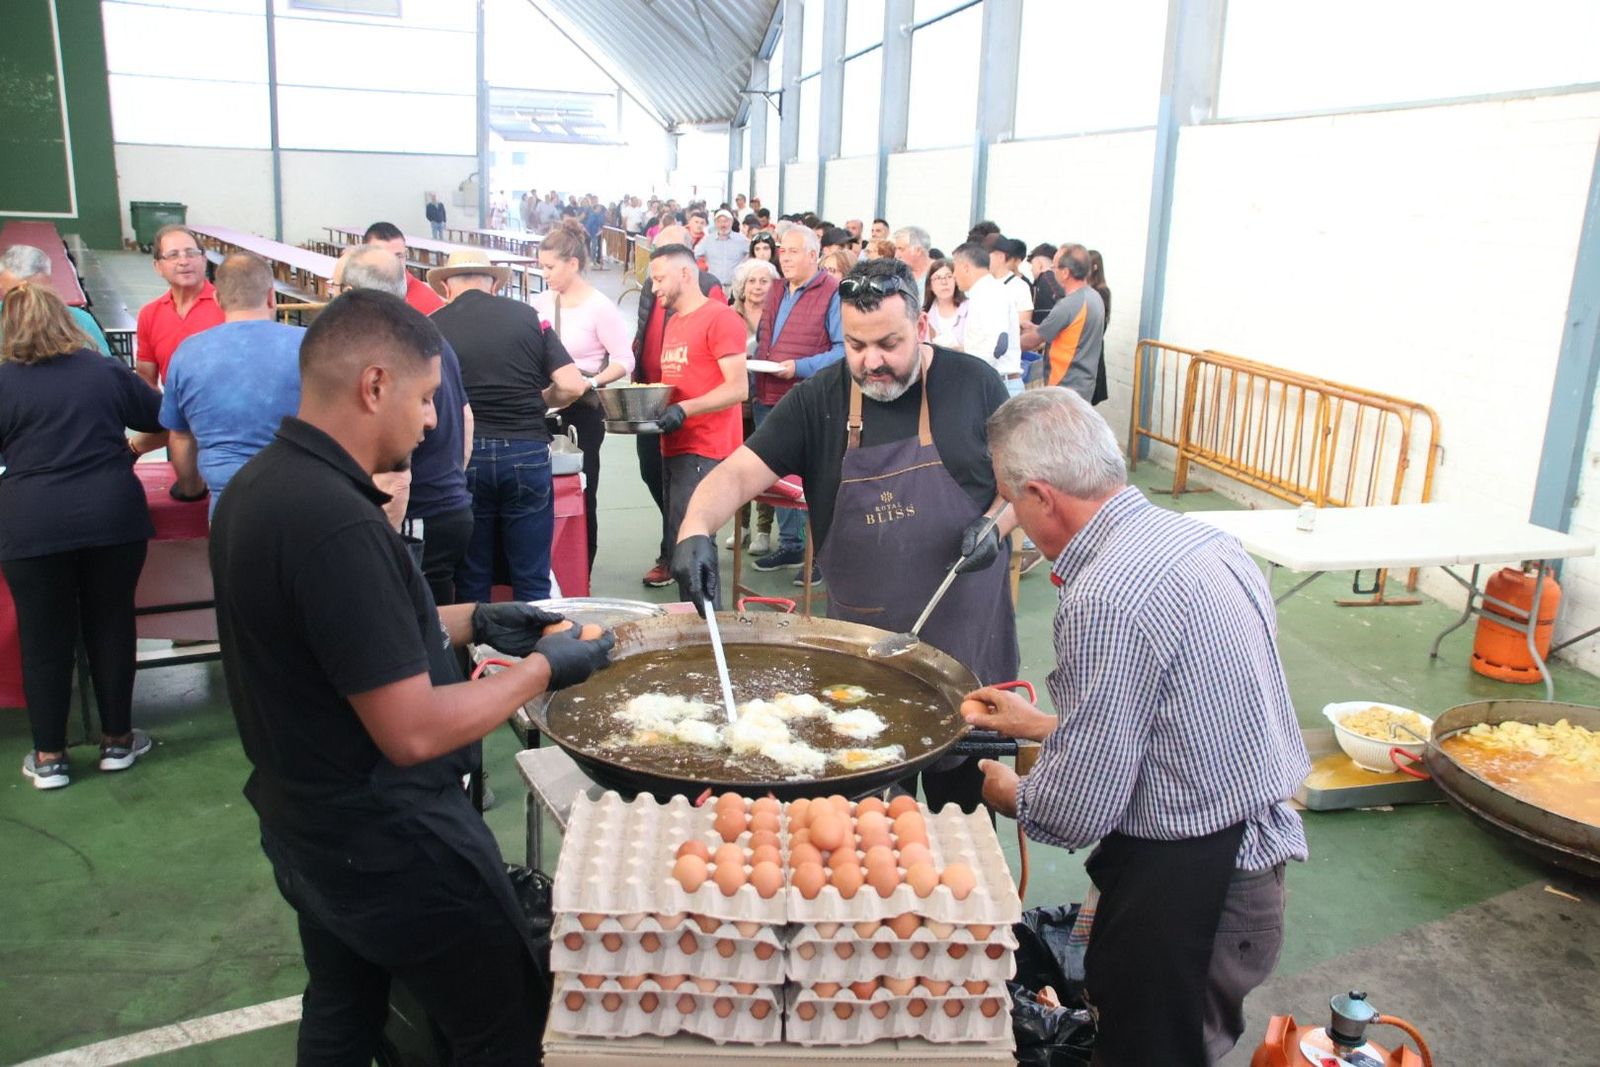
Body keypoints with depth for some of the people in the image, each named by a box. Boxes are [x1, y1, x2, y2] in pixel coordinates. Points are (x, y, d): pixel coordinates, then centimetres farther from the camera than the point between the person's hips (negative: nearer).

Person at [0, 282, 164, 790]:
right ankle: (117, 741, 23)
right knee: (111, 628, 13)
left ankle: (48, 758, 18)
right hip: (113, 519, 2)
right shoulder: (107, 371, 6)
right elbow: (163, 418, 18)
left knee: (44, 640, 9)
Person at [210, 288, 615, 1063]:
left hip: (302, 824, 10)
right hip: (385, 844, -10)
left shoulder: (257, 486, 0)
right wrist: (541, 668, -15)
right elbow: (413, 730, -28)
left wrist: (471, 622, 10)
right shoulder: (335, 522, -30)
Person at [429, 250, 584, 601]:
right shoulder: (527, 316, 3)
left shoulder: (434, 325, 1)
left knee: (471, 582, 12)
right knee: (532, 580, 9)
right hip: (526, 452, 0)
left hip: (464, 457, 0)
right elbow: (572, 386, -2)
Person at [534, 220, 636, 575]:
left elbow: (624, 362, -12)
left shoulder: (599, 307, -10)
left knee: (581, 494, 3)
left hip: (582, 412, -5)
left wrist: (590, 382, -25)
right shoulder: (543, 302, 6)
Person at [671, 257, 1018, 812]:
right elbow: (740, 472, -10)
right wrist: (695, 528, -29)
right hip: (861, 639, 1)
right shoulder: (818, 401, -3)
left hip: (964, 631, 0)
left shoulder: (973, 383, -4)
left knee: (960, 786, 14)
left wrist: (995, 524, -15)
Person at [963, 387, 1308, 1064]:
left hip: (1184, 888, -8)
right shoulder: (1199, 537, 3)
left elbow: (1081, 809, -21)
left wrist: (1008, 792, 1)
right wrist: (1044, 725, 22)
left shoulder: (1105, 600, -26)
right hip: (1253, 851, 9)